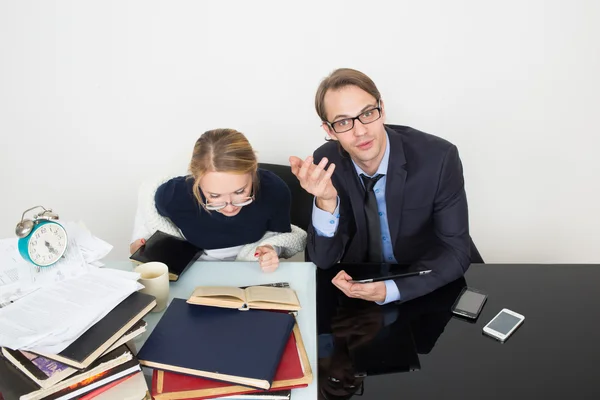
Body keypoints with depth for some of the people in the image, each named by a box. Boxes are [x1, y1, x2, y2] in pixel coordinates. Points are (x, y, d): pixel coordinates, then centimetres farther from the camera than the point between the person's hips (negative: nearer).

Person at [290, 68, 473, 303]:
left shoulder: (439, 158, -19)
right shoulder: (326, 162, -12)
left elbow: (456, 252, -14)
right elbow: (323, 260, -12)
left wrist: (389, 290, -28)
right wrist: (326, 202, -30)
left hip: (427, 289, 0)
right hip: (358, 284, 1)